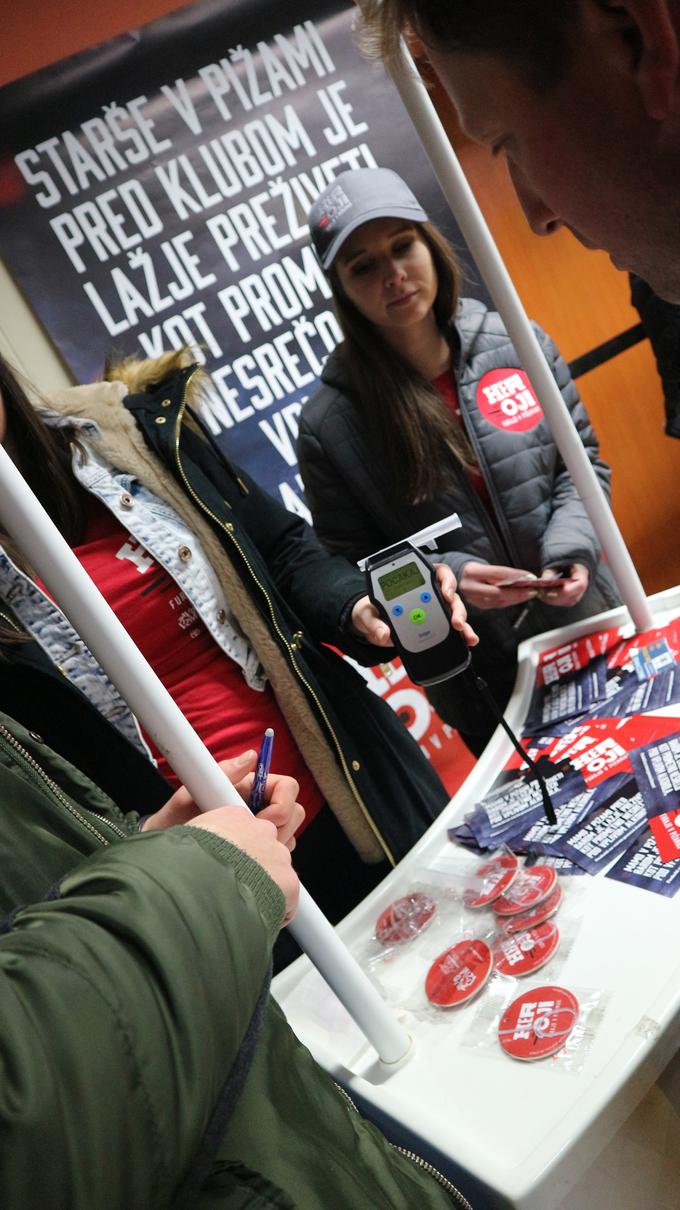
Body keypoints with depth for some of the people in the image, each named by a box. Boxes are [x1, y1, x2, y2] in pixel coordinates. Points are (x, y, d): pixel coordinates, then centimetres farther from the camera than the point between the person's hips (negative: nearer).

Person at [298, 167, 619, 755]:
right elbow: (349, 566, -8)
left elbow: (582, 460, 4)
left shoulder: (516, 344, -5)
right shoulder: (329, 425, -14)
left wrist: (571, 547, -13)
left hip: (589, 628, 3)